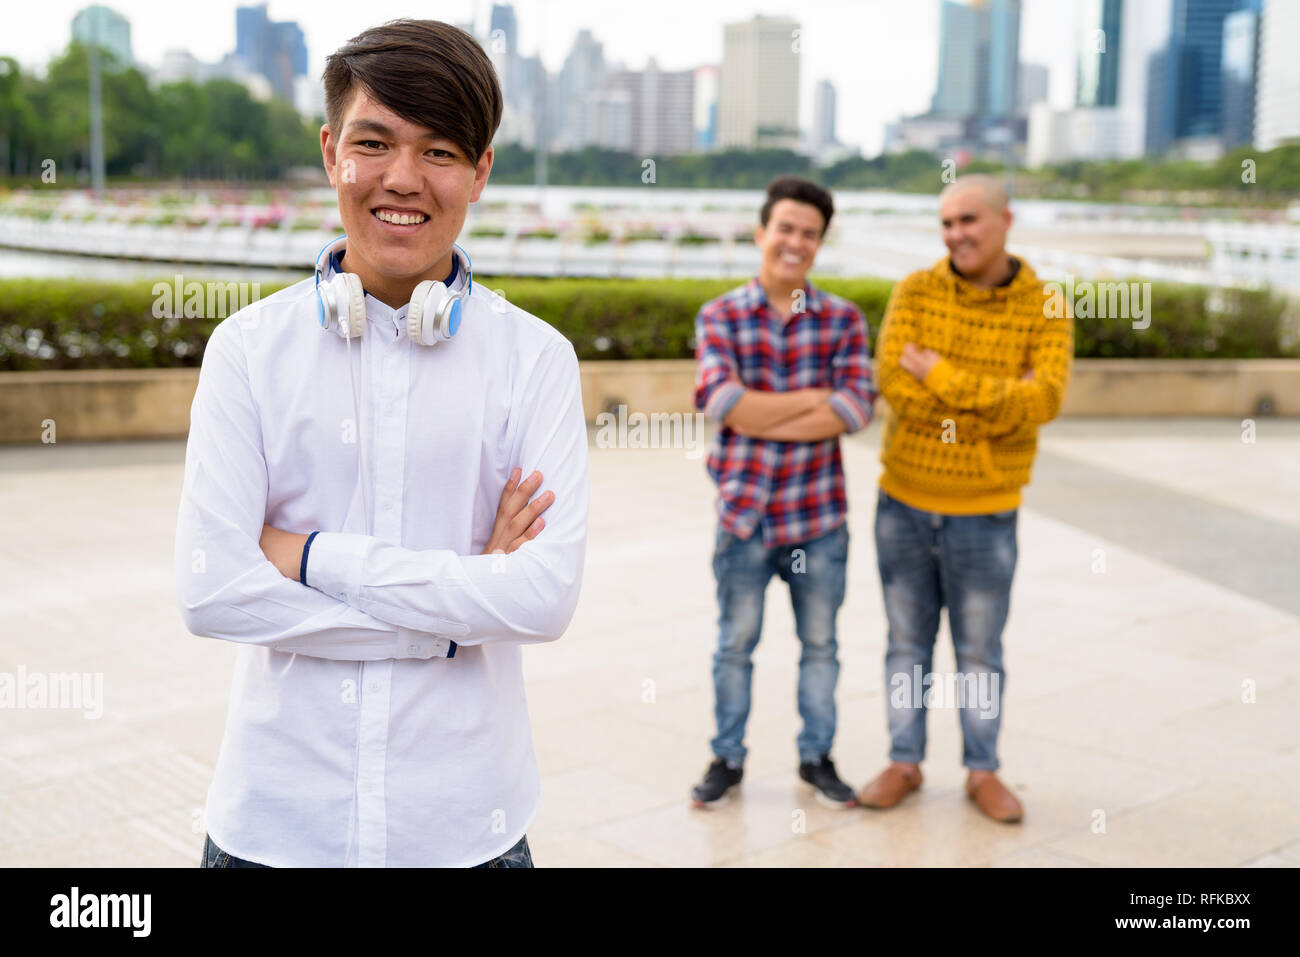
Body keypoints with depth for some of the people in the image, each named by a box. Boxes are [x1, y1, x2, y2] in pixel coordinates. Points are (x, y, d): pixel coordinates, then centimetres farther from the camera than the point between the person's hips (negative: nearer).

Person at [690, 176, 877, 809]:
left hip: (819, 515, 1)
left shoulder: (843, 320, 0)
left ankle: (817, 756, 31)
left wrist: (760, 417, -17)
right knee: (736, 642, 12)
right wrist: (816, 400, -15)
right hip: (744, 513, -1)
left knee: (820, 643, 14)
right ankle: (727, 758, 28)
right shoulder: (719, 317, -3)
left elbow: (857, 408, -13)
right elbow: (721, 402, -18)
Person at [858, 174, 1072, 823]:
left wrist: (941, 375, -20)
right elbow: (891, 379, -17)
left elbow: (1044, 400, -20)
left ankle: (982, 771, 26)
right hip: (902, 503, 1)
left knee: (980, 652, 10)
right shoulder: (916, 291, -4)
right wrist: (994, 405, -18)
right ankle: (904, 764, 27)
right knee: (907, 643, 13)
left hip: (985, 514, -1)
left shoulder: (1044, 311, -5)